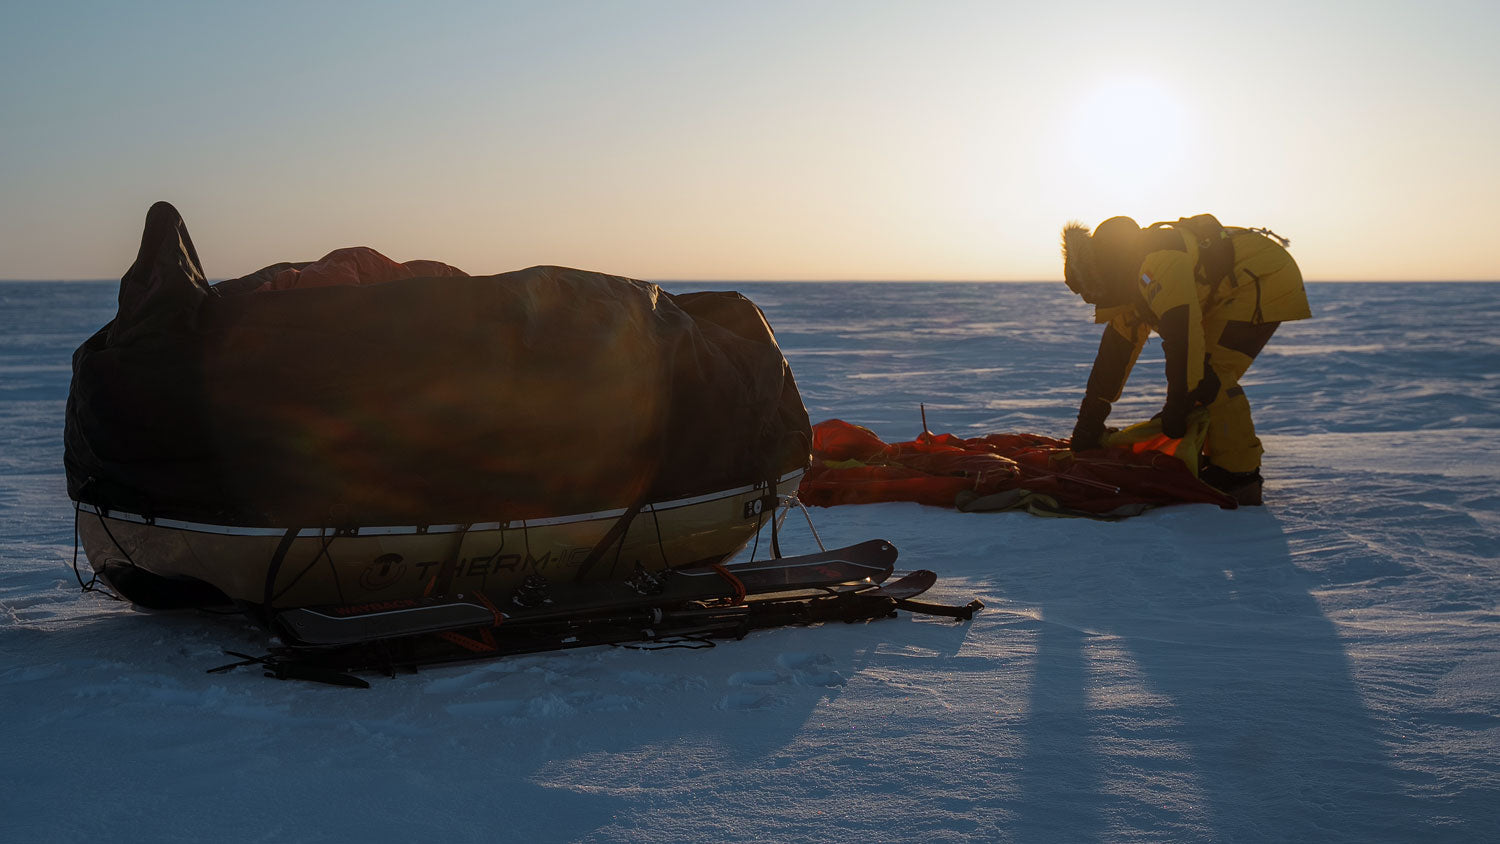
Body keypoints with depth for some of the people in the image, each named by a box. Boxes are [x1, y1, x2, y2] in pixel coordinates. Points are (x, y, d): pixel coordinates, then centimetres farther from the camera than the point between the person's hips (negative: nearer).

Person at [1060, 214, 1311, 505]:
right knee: (1200, 374, 9)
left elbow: (1183, 337, -31)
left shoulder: (1156, 266, -26)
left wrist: (1177, 407, -26)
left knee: (1209, 376, -16)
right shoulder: (1131, 282, 8)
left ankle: (1239, 479, -12)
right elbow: (1116, 349, 11)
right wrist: (1090, 419, 9)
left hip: (1265, 282, -10)